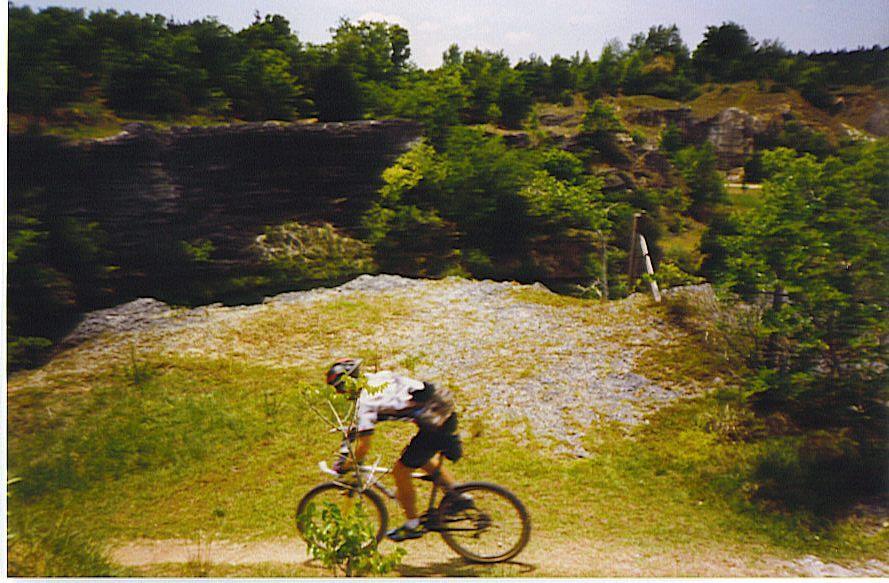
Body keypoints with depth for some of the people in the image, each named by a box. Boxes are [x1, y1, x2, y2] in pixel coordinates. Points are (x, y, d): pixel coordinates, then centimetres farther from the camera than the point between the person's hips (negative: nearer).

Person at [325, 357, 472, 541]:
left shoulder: (366, 401, -11)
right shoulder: (378, 376, 14)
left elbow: (363, 447, -11)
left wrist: (344, 466, 6)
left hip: (436, 423, -9)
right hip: (447, 407, 9)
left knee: (400, 471, 6)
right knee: (420, 459, 30)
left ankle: (413, 526, 21)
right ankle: (459, 498, 31)